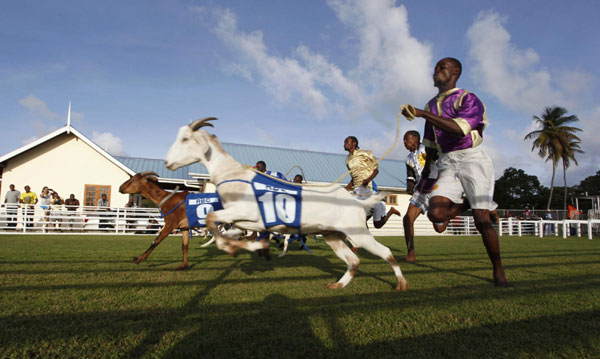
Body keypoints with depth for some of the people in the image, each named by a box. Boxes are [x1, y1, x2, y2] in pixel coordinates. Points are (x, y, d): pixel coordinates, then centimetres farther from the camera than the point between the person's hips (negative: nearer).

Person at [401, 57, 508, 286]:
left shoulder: (468, 99, -2)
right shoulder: (431, 105, 19)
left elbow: (459, 129, -23)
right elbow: (430, 144, 24)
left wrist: (423, 114, -25)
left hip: (471, 158, -4)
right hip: (446, 163, 5)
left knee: (481, 218, -9)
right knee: (435, 213, -19)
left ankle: (498, 271, 10)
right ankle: (456, 207, 17)